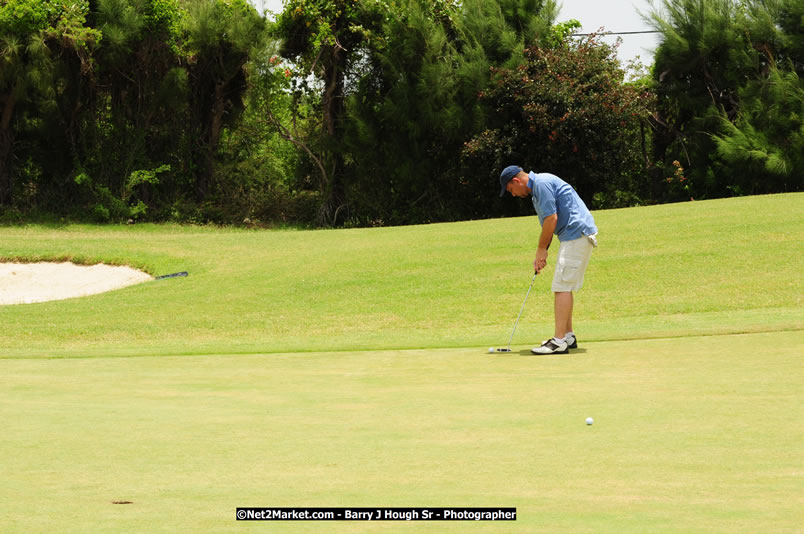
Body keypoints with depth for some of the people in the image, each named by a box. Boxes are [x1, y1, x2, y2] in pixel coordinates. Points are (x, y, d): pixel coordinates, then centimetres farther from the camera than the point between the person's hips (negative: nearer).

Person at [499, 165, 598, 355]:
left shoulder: (542, 184, -13)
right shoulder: (538, 186, 20)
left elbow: (551, 219, -17)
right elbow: (549, 223, 23)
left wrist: (542, 250, -6)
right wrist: (541, 254, 15)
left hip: (576, 234, -11)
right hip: (576, 235, 11)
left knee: (562, 286, -12)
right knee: (564, 287, 16)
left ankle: (559, 341, -15)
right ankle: (568, 336, 22)